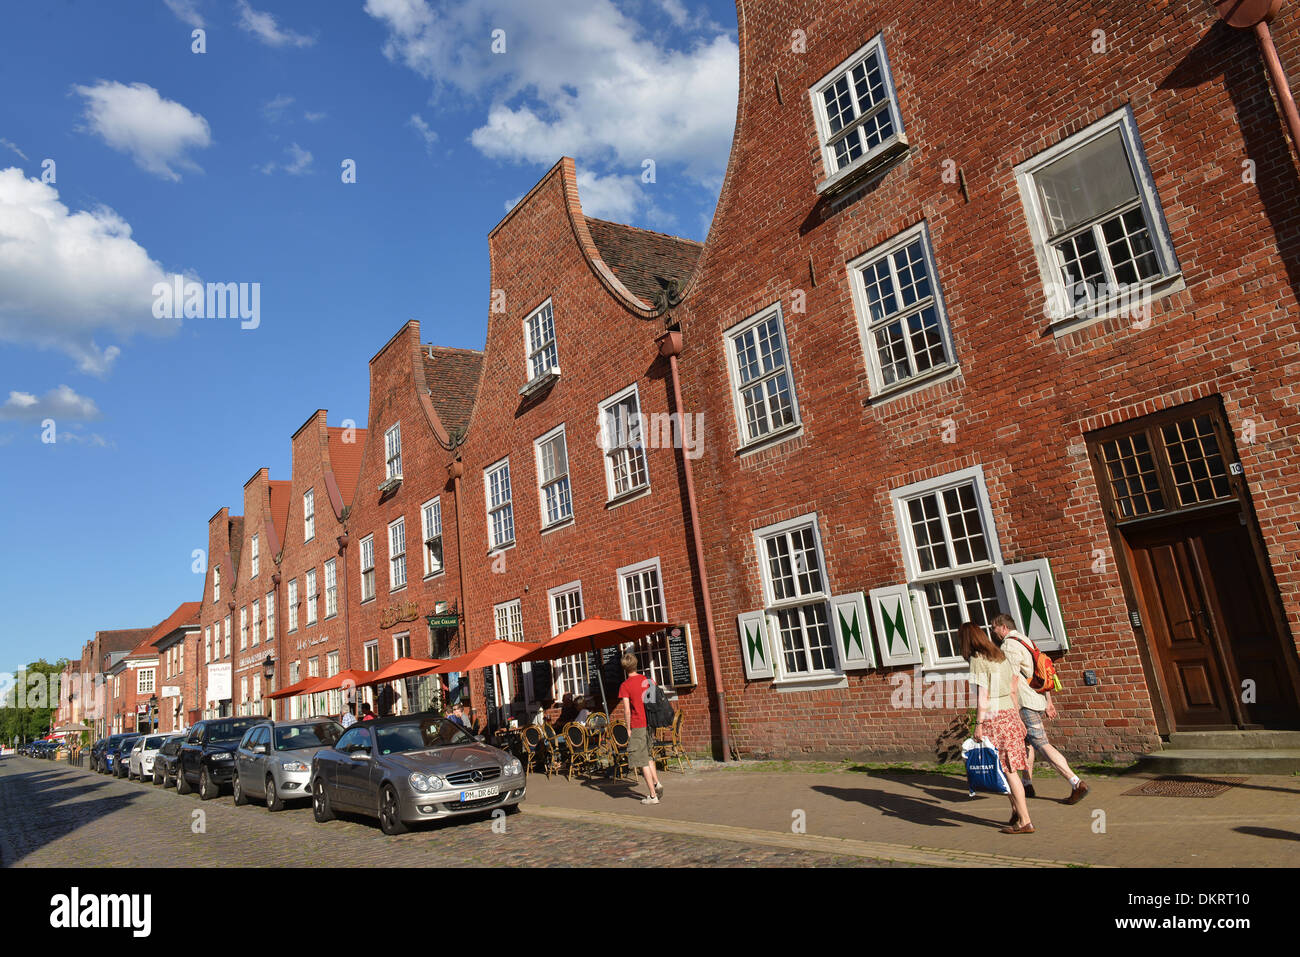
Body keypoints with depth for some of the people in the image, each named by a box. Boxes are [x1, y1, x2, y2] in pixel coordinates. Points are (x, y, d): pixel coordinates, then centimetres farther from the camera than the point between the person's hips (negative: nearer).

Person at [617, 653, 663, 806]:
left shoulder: (625, 686, -11)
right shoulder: (647, 679, 6)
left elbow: (627, 710, -15)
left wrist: (628, 729, -5)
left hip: (638, 726, -6)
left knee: (643, 762, 1)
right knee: (648, 756, 24)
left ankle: (653, 795, 3)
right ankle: (656, 783, 12)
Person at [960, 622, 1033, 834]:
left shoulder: (977, 660, -11)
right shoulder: (1000, 656, 13)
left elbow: (982, 697, -16)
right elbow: (1013, 689, 16)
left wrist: (979, 725, -13)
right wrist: (1017, 718, 22)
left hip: (993, 717, -8)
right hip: (1010, 713, 8)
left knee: (1009, 770, -2)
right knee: (1009, 768, 17)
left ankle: (1025, 822, 3)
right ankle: (1017, 812, 24)